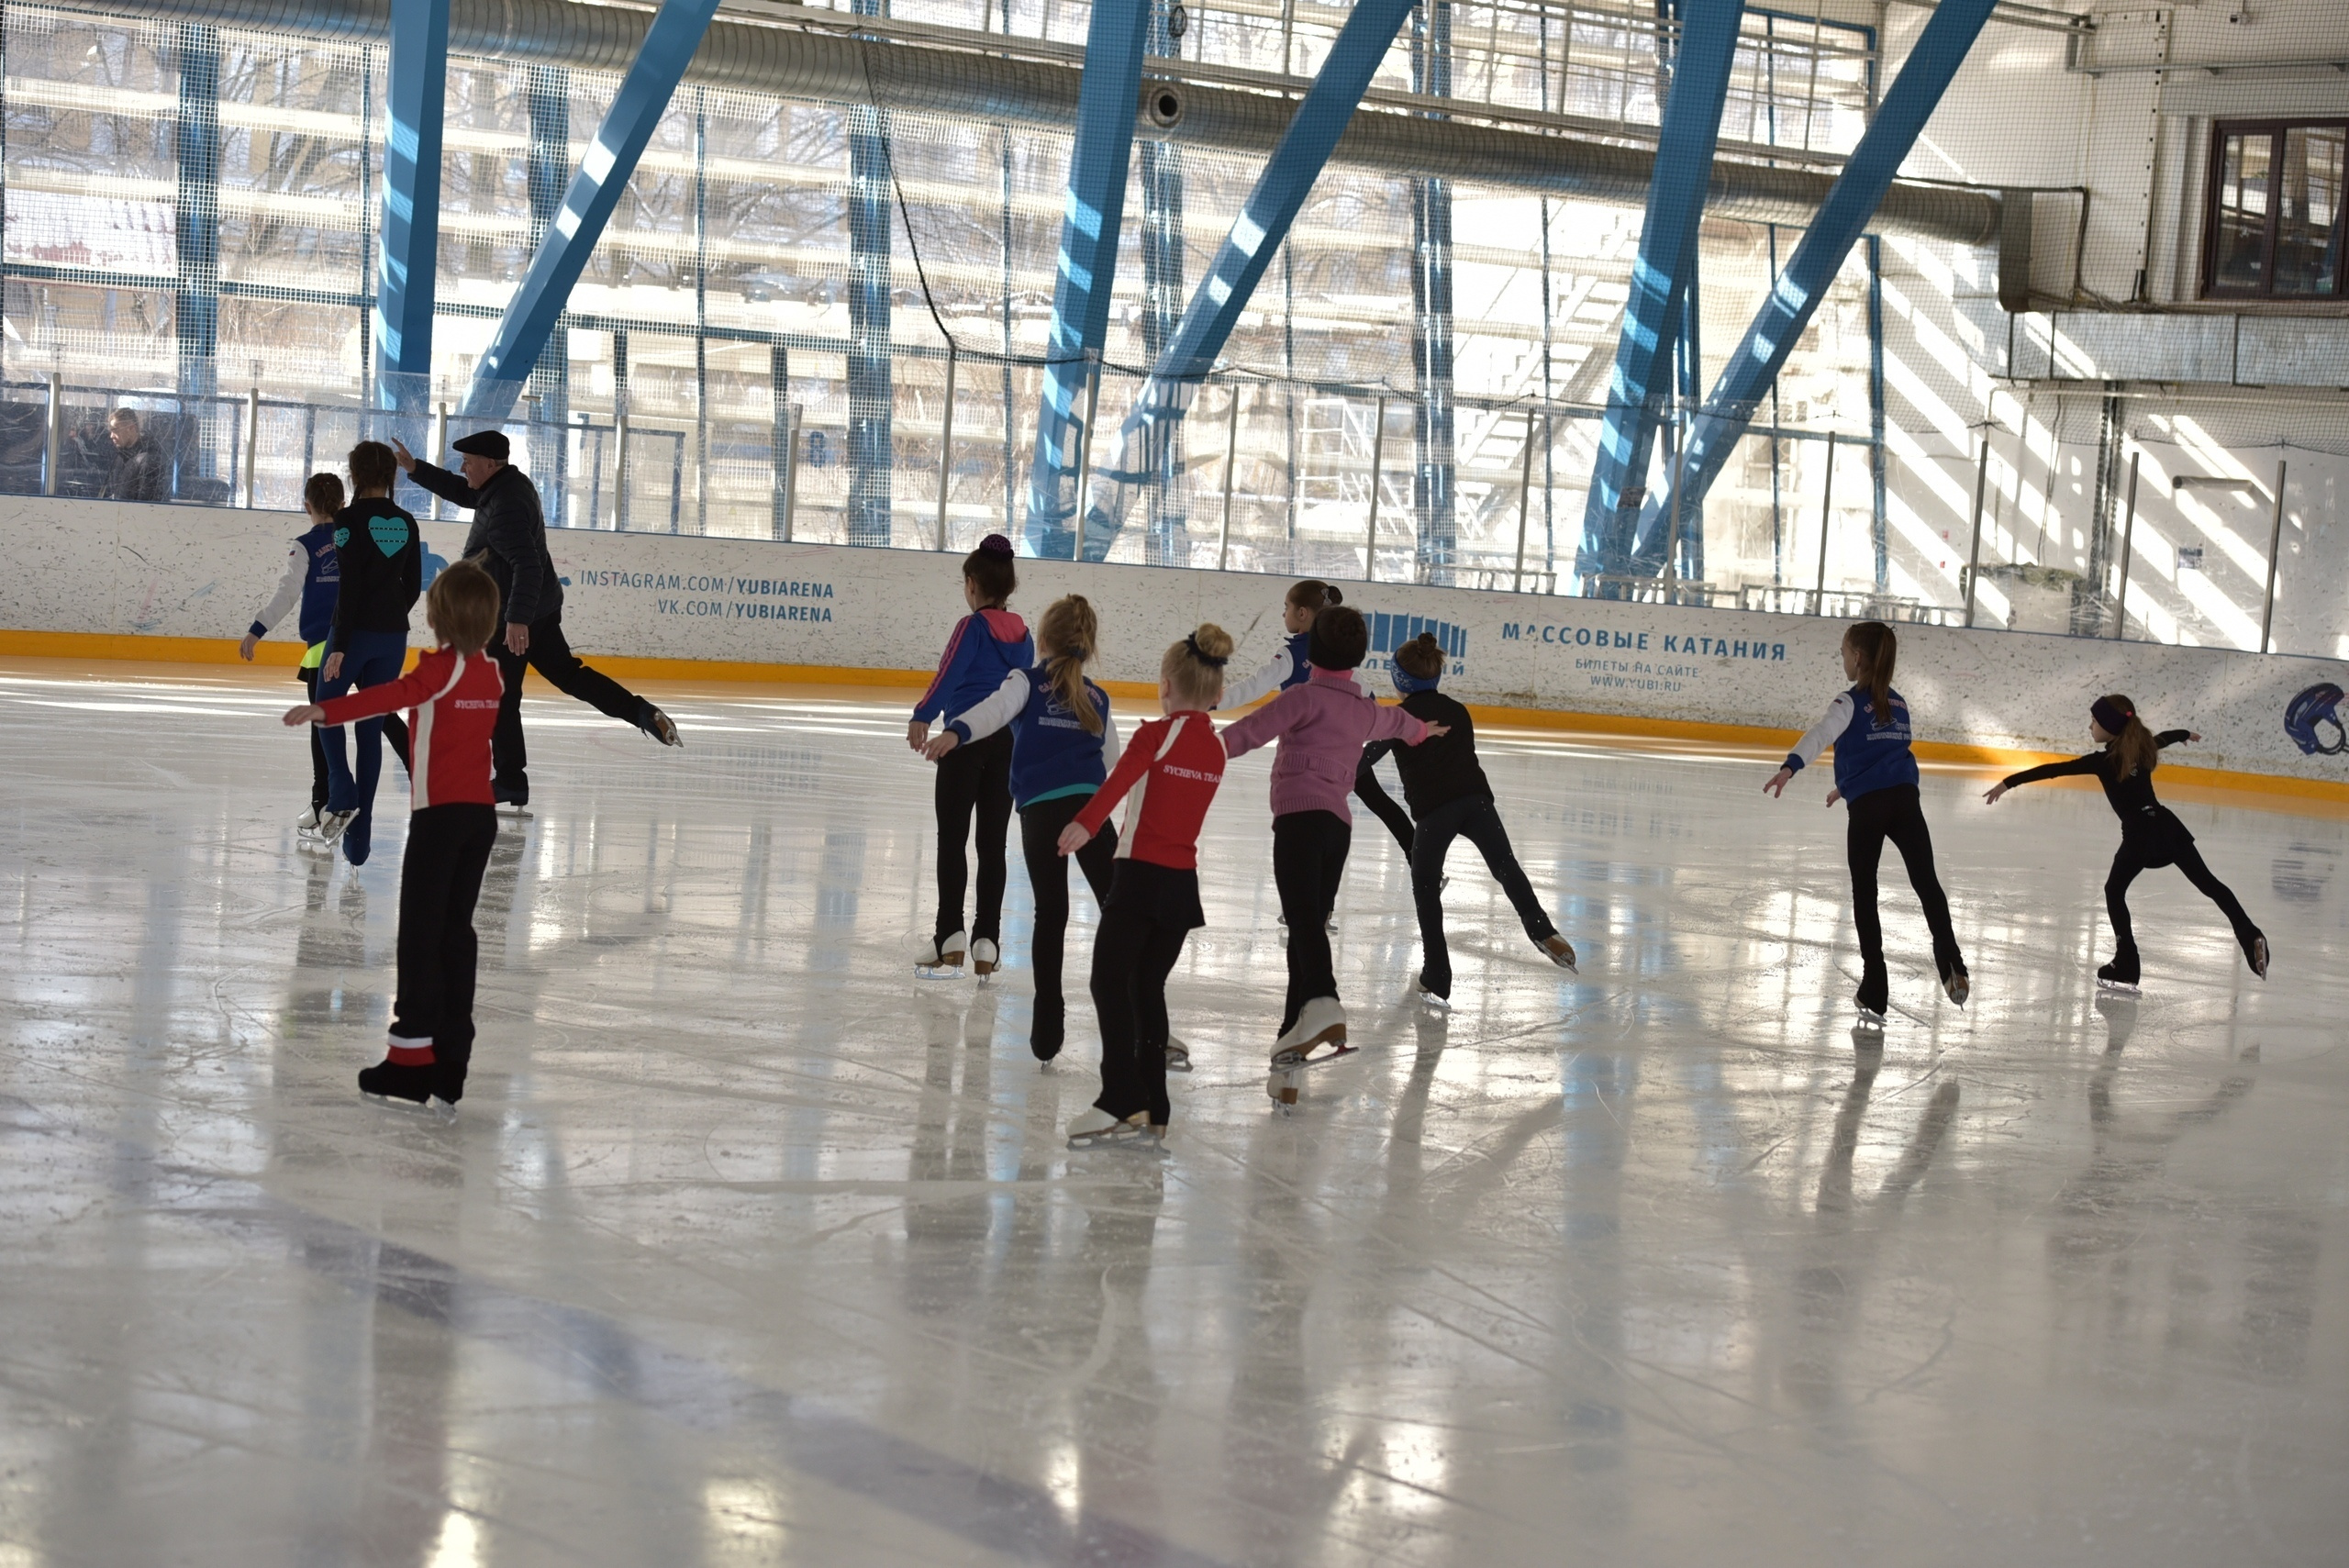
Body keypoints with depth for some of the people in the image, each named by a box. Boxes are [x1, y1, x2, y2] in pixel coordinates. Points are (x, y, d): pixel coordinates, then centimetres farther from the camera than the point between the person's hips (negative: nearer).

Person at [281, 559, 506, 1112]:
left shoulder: (441, 668, -12)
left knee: (420, 929, -1)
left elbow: (392, 695, -28)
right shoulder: (491, 674, 10)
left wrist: (326, 711, -39)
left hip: (440, 813, -7)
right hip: (482, 813, 7)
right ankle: (450, 1064, 11)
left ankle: (412, 1052, -1)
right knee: (457, 929, 10)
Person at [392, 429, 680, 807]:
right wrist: (415, 469, 16)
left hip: (512, 614, -10)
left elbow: (527, 565, -32)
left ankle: (511, 781, 9)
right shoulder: (510, 484, 6)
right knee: (567, 673, 17)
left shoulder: (505, 506, -25)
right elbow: (462, 492, 22)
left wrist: (517, 619, -36)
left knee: (500, 698, 2)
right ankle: (641, 712, 5)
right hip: (543, 606, 10)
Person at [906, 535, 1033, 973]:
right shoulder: (1022, 634, 9)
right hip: (1008, 741, 5)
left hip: (966, 737, -5)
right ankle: (987, 940, 7)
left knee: (952, 839, 0)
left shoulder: (972, 627, -9)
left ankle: (950, 936, -6)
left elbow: (949, 674, -19)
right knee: (993, 843, 8)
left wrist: (923, 717, -21)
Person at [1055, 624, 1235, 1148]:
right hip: (1184, 883, 7)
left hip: (1142, 874, -7)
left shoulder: (1157, 735, -9)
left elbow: (1122, 779, -25)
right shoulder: (1215, 749, 11)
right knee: (1148, 990, 13)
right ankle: (1153, 1113, 12)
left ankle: (1123, 1101, -19)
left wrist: (1085, 823, -34)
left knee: (1111, 983, -7)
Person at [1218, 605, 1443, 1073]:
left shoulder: (1308, 696, 1)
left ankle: (1320, 1001, -44)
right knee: (1312, 923, 12)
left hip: (1301, 815, -7)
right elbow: (1394, 721, 47)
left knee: (1304, 917, -23)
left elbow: (1254, 729, -11)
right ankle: (1294, 1033, 12)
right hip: (1338, 823, 7)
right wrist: (1422, 730, 68)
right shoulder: (1364, 710, 24)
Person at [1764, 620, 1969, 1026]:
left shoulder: (1851, 704, -2)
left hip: (1868, 808, -4)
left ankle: (1874, 995, 5)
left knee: (1864, 894, 6)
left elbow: (1819, 737, -22)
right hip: (1905, 799, 4)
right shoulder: (1898, 704, 18)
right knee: (1927, 883, 5)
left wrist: (1790, 768, -36)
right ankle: (1952, 965, -16)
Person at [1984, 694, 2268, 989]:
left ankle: (2126, 963, 10)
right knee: (2208, 882, 12)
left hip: (2139, 835, -6)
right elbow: (2166, 737, 32)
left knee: (2114, 890, 13)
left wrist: (2009, 783, -15)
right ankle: (2250, 936, 5)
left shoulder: (2103, 761, -9)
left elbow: (2054, 770, -13)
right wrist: (2188, 734, 56)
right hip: (2166, 825, 6)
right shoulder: (2141, 747, 9)